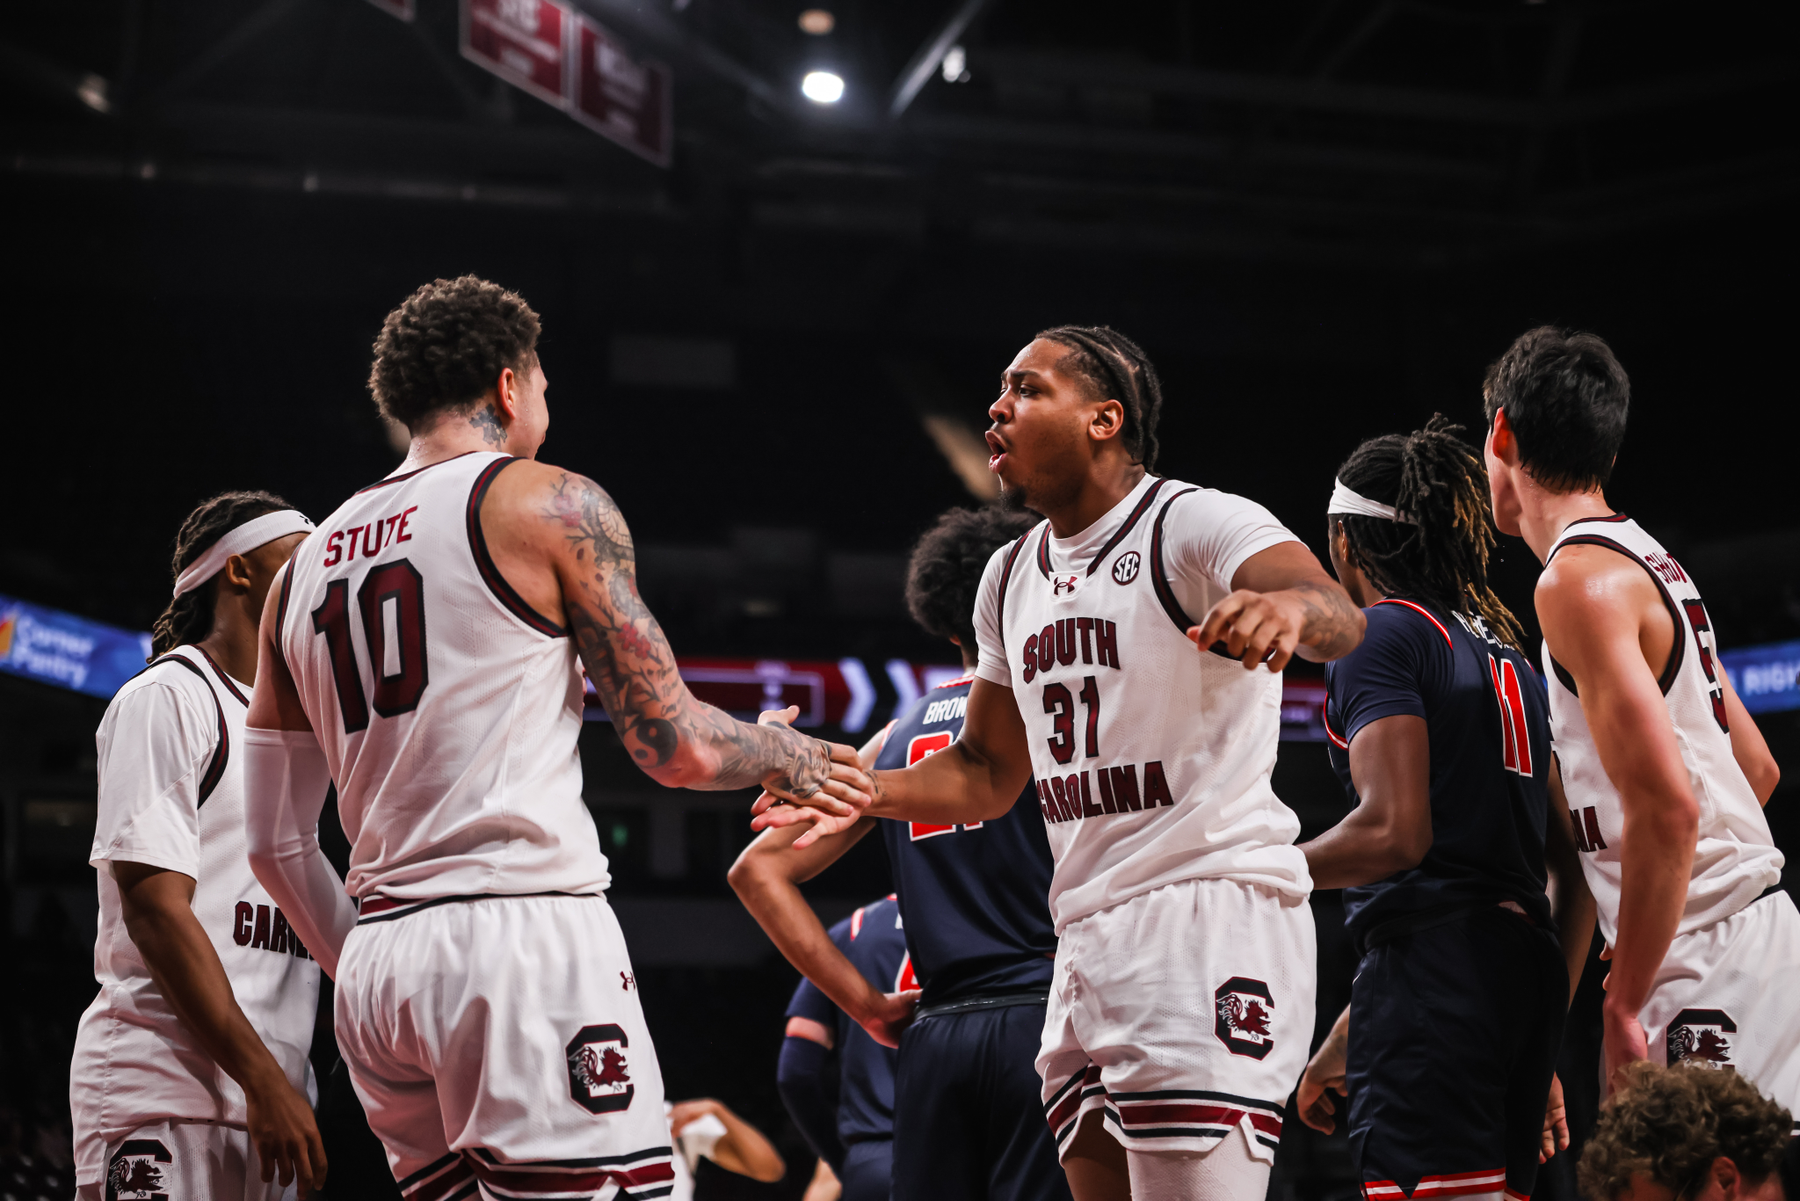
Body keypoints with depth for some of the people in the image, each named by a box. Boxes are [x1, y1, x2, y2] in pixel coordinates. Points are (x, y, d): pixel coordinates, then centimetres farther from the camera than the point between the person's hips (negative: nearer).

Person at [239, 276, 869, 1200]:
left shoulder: (307, 566, 19)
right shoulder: (550, 505, 2)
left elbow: (274, 844, 17)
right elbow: (678, 749, 1)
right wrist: (783, 753, 21)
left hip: (376, 961, 7)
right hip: (522, 935, -7)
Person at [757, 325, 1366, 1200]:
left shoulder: (1197, 525, -8)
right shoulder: (1011, 577, 17)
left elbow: (1339, 621, -27)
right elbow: (987, 774, 24)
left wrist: (1291, 606, -51)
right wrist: (861, 791, 7)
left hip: (1211, 906, -8)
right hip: (1086, 933, 8)